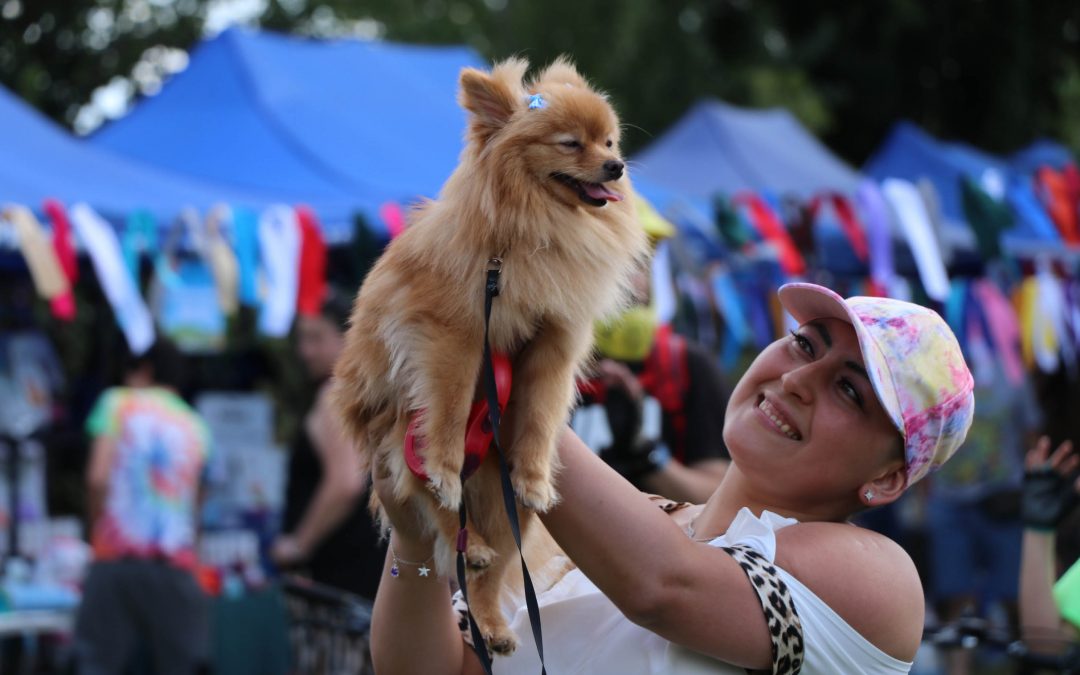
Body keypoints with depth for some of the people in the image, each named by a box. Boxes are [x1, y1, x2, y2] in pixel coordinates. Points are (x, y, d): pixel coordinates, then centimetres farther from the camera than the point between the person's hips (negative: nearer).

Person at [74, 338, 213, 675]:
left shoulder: (118, 403, 7)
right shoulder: (196, 426, 17)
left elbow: (98, 478, -4)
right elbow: (197, 501, 15)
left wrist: (97, 530, 9)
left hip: (115, 557, -2)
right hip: (176, 562, 2)